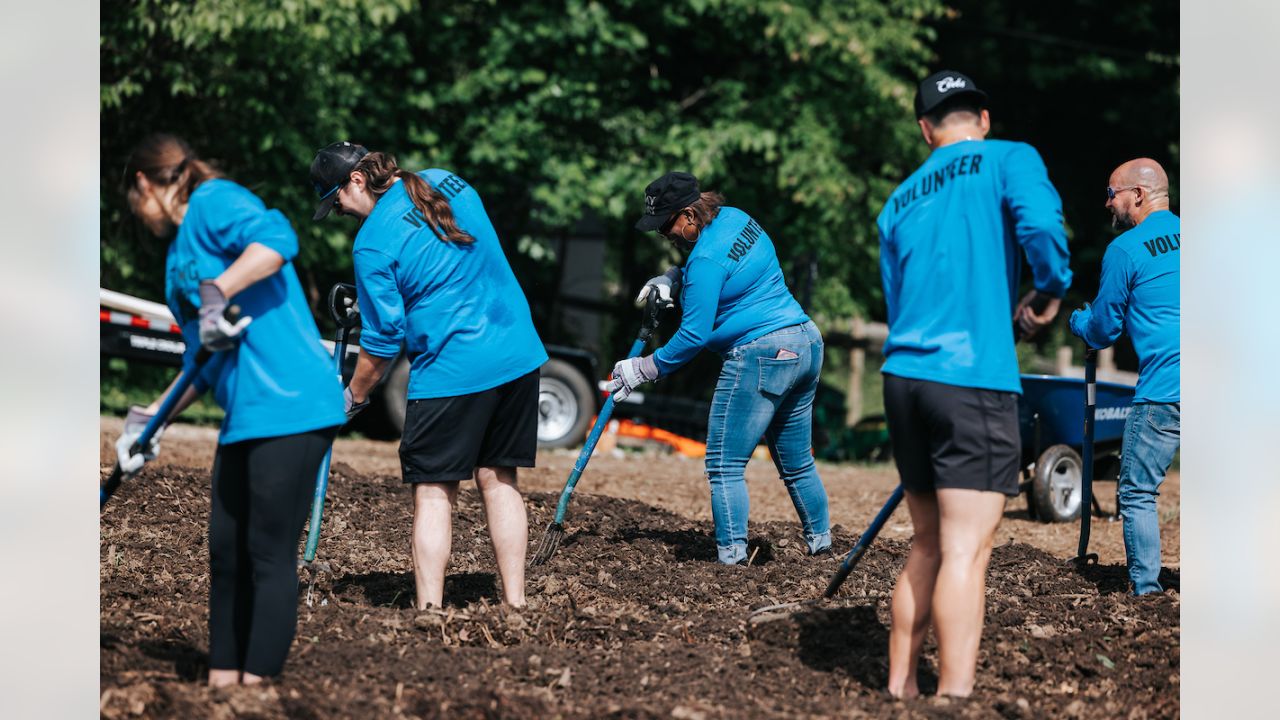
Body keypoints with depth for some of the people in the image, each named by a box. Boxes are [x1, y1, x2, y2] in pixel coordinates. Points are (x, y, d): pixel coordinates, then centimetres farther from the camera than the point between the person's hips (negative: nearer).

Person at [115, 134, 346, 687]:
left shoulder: (213, 201, -6)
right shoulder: (182, 251, 22)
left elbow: (277, 238, -27)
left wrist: (216, 294, -32)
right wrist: (152, 418, 21)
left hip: (289, 408, -10)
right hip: (244, 419, 10)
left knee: (269, 555, -6)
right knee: (226, 552, 11)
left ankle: (257, 684, -4)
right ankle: (223, 679, 18)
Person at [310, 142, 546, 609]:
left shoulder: (373, 241, -12)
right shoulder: (450, 184, 8)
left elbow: (383, 339, -8)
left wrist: (353, 397, 6)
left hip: (451, 372, -7)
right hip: (519, 355, 7)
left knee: (434, 491, 1)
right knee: (498, 480, 13)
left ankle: (429, 612, -5)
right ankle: (515, 605, 13)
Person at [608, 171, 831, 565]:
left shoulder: (707, 259, -17)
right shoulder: (734, 218, 10)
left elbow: (694, 335, -15)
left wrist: (643, 369, -6)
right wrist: (670, 279, 13)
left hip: (761, 355, -10)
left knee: (725, 465, -3)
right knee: (797, 462, 20)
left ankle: (732, 556, -7)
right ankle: (821, 542, 28)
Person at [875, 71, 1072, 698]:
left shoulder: (898, 204, 18)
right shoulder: (1008, 159, 1)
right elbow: (1040, 223, -18)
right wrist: (1049, 293, -1)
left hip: (902, 377, 6)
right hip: (974, 381, -6)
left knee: (928, 545, 15)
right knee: (965, 551, -9)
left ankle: (899, 690, 16)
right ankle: (954, 698, -15)